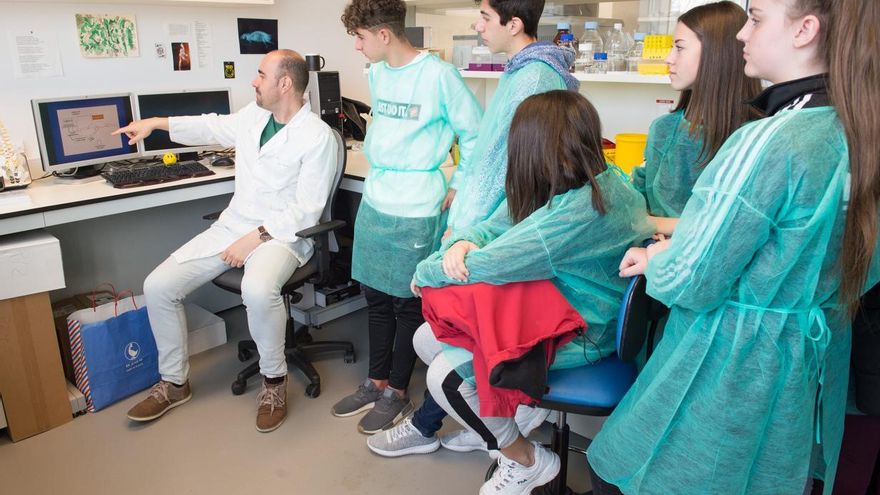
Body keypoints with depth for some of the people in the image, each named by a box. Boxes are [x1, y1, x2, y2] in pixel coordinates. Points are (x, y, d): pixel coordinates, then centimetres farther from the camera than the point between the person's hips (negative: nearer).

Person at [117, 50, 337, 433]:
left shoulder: (318, 137, -13)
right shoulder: (252, 116, 8)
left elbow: (305, 212, -16)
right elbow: (211, 127, 30)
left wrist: (256, 238, -21)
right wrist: (155, 123, 33)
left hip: (280, 234, -7)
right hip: (232, 225, 7)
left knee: (257, 290, -39)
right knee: (158, 285, -4)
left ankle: (274, 381, -11)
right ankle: (174, 382, 16)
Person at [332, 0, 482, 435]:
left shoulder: (438, 75, -12)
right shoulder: (377, 74, 10)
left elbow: (475, 134, -7)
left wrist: (459, 186, -6)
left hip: (414, 211, -7)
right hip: (373, 203, 7)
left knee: (407, 304, 6)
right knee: (376, 298, 14)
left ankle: (396, 393, 22)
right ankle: (376, 382, 30)